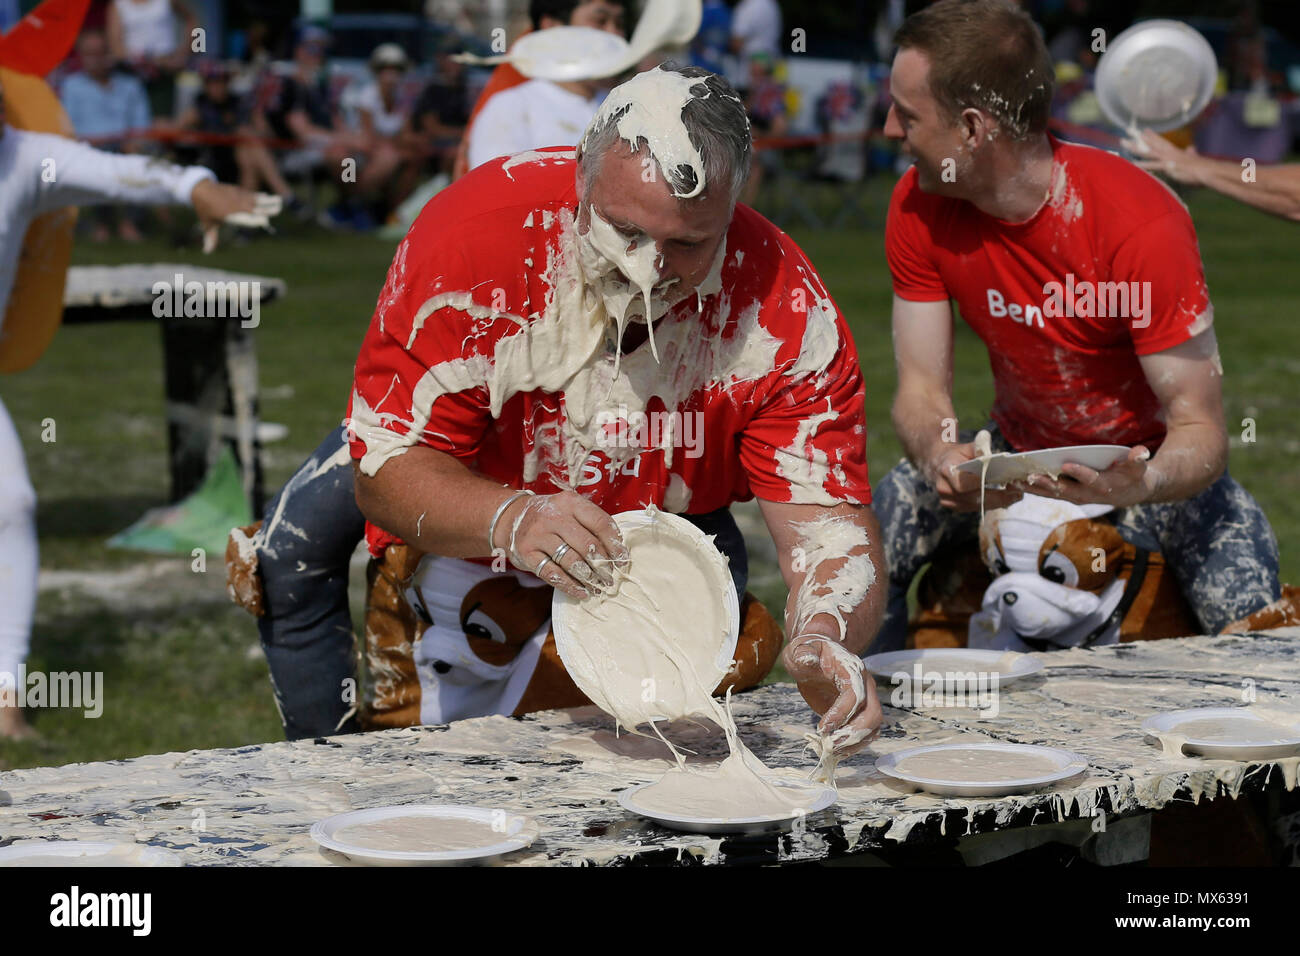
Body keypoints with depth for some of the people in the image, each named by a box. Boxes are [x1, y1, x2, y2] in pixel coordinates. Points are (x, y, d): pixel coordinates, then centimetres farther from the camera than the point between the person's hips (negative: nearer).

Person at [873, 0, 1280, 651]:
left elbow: (1200, 428, -27)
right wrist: (940, 456, -36)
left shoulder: (1141, 223, -28)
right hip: (1018, 455, 4)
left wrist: (1138, 485, -51)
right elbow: (921, 390, -12)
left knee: (1250, 619, -29)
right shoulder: (919, 207, -13)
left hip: (1150, 466, -4)